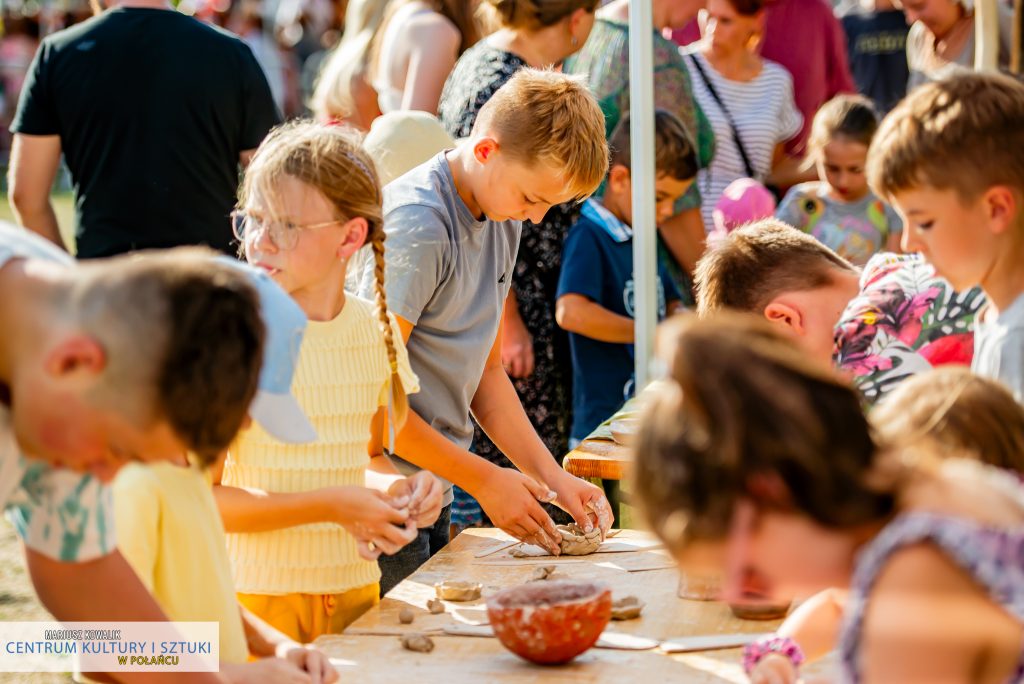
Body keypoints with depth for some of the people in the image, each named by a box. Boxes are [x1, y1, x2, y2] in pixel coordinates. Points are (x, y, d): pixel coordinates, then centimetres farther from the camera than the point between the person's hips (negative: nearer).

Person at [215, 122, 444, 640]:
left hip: (357, 594, 5)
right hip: (260, 598, -4)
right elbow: (200, 499, -16)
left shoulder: (376, 330, 2)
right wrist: (331, 505, -20)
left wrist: (393, 486, -3)